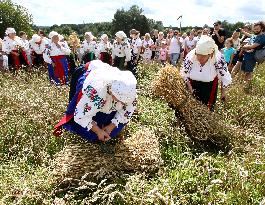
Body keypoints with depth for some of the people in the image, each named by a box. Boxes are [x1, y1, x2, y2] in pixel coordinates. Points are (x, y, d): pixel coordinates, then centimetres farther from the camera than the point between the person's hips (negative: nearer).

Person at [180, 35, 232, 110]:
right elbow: (184, 74, -10)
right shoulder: (190, 56, -26)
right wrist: (190, 88, -9)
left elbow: (225, 77, -13)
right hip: (193, 84, 1)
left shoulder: (218, 59, -29)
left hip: (210, 86, -1)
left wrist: (223, 92, -3)